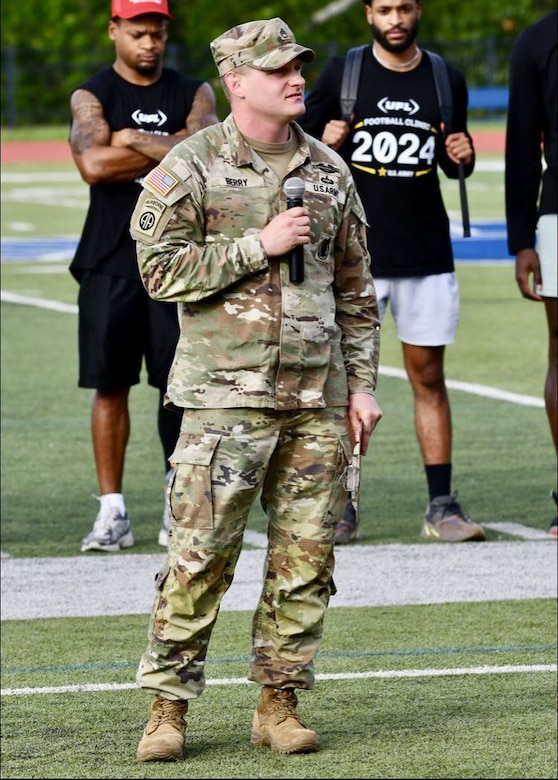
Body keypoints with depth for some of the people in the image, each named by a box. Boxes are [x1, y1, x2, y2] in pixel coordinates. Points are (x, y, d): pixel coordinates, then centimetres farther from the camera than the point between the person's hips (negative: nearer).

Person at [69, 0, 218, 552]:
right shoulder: (91, 96, 3)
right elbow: (93, 165, -15)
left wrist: (131, 141, -9)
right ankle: (112, 512, 2)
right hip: (110, 261, -1)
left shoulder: (193, 93, 8)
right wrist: (171, 151, -8)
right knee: (110, 385, -1)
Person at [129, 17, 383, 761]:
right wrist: (260, 246, -13)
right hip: (227, 392, -5)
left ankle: (279, 701, 13)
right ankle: (168, 706, 0)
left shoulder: (329, 170, 13)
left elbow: (356, 289, 17)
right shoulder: (191, 168, -2)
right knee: (200, 553, -7)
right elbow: (161, 269, -9)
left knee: (306, 556, 3)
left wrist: (362, 385, 11)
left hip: (318, 397, 5)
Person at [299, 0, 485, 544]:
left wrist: (462, 157, -3)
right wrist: (323, 143, -14)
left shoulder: (446, 80, 8)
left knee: (429, 378, 4)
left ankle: (441, 506, 6)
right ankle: (343, 508, 3)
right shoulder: (341, 74, 1)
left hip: (427, 255, 2)